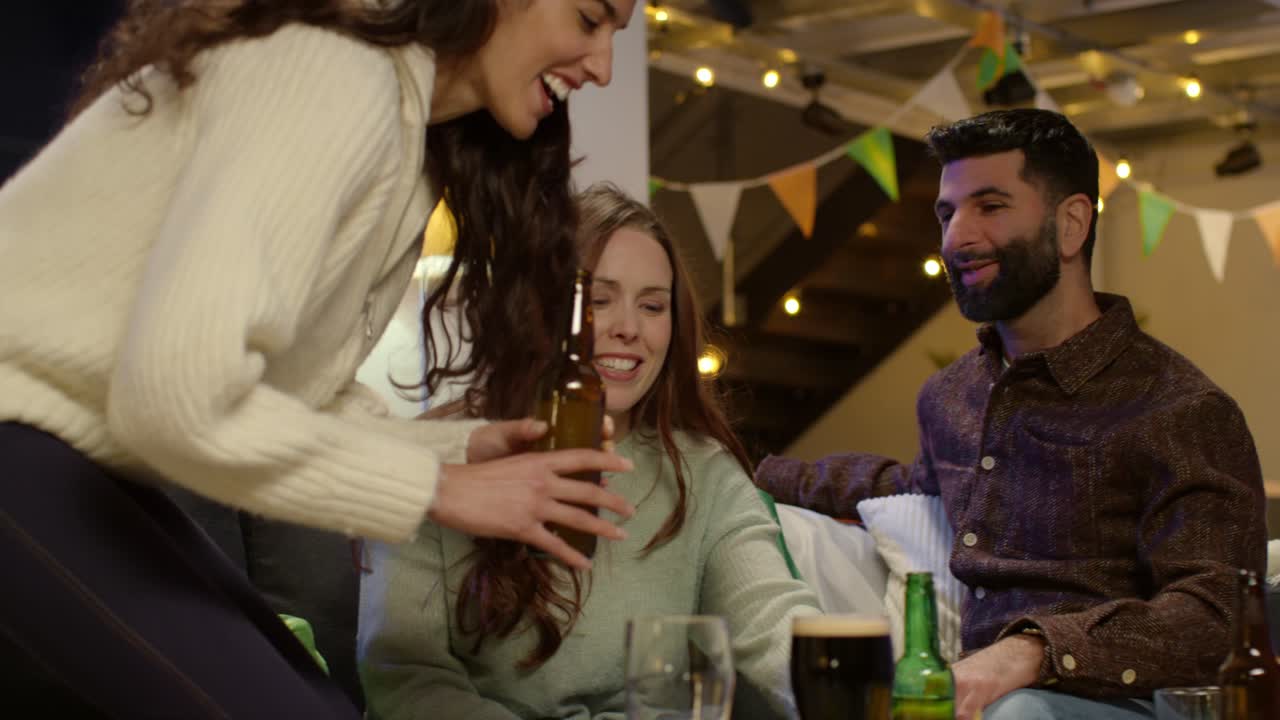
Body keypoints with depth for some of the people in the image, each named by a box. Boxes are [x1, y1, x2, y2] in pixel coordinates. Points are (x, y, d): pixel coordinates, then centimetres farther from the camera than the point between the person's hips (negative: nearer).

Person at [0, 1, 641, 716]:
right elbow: (180, 392, -30)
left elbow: (303, 394, 11)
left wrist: (462, 448, -5)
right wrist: (437, 488, -20)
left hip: (79, 458, 10)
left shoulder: (408, 135, 10)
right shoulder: (337, 74, -21)